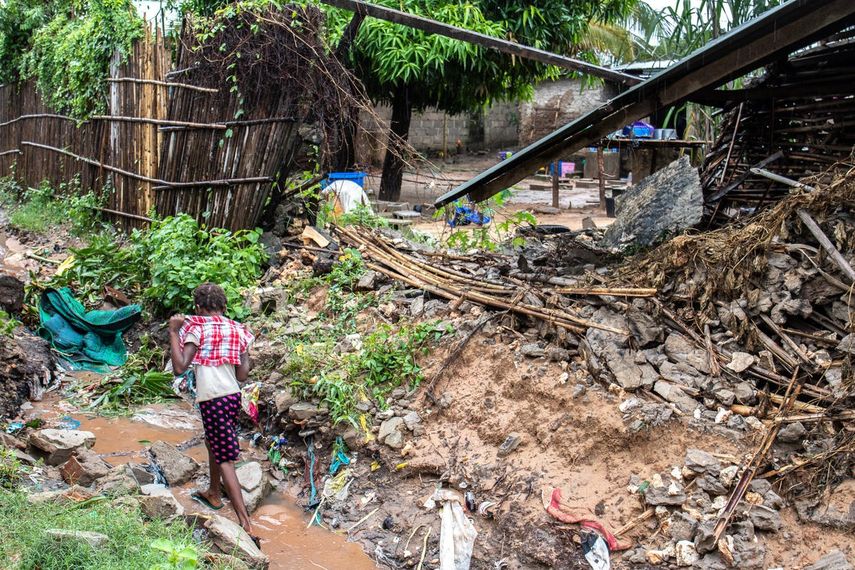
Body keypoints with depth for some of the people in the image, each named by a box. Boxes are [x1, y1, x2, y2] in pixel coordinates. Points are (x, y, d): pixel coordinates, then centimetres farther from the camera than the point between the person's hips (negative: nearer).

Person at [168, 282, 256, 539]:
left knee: (225, 459, -4)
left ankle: (246, 524, -8)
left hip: (213, 400, -7)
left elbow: (180, 367, -16)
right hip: (233, 395, 7)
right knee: (213, 443, 30)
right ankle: (214, 494, 49)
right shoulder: (238, 330, 9)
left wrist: (173, 332, -10)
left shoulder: (197, 327, -7)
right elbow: (243, 376, 5)